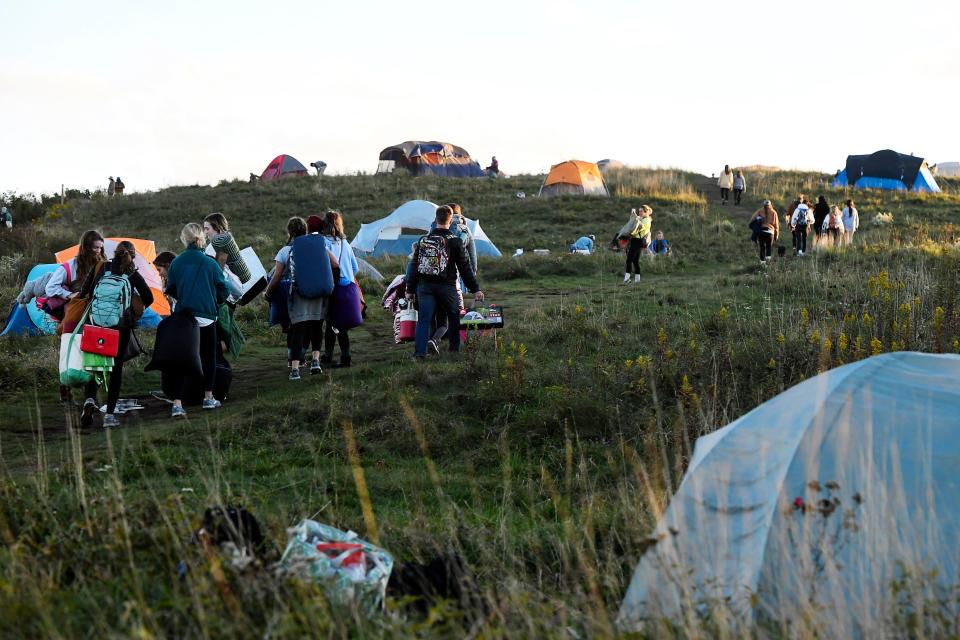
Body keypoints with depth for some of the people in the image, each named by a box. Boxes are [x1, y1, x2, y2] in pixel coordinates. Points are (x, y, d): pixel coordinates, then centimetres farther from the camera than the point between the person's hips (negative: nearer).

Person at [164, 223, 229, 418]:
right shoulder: (210, 263, -7)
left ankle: (177, 403, -7)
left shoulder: (176, 263, -2)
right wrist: (216, 302, 20)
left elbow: (171, 290, 6)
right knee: (209, 357, 16)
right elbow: (223, 290, -1)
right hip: (206, 317, -1)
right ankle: (208, 398, 23)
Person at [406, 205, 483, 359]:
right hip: (446, 287, -2)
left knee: (424, 319, 1)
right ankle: (454, 350, 20)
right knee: (454, 317, 16)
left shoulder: (423, 240, 6)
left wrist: (410, 290, 16)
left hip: (425, 286, 2)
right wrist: (475, 289, 2)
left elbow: (415, 267, 10)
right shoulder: (455, 242, -4)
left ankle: (419, 352, -11)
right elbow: (465, 269, -3)